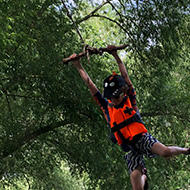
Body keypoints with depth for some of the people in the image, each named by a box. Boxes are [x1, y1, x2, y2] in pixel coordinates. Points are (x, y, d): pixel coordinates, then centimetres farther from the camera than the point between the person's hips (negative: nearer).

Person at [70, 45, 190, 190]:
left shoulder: (130, 100, 6)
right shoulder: (106, 106, 11)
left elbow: (125, 75, 0)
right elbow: (89, 83, 11)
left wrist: (116, 55, -6)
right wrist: (78, 65, 10)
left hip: (142, 138, -2)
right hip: (129, 148, 2)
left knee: (166, 152, -32)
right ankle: (143, 174, 27)